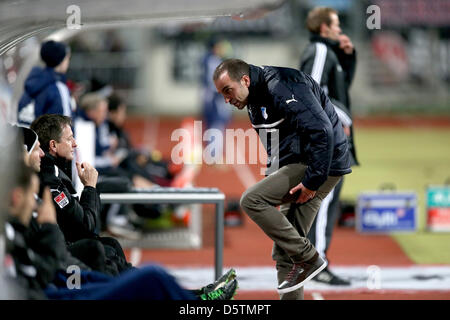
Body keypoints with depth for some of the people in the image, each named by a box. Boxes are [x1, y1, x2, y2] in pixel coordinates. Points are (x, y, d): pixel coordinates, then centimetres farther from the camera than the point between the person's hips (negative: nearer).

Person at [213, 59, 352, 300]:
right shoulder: (255, 100, 13)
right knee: (284, 252, 6)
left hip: (320, 165, -10)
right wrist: (274, 182, 14)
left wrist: (313, 180, -24)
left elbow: (321, 130, -27)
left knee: (252, 200, -20)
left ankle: (308, 258, -13)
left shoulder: (282, 88, -19)